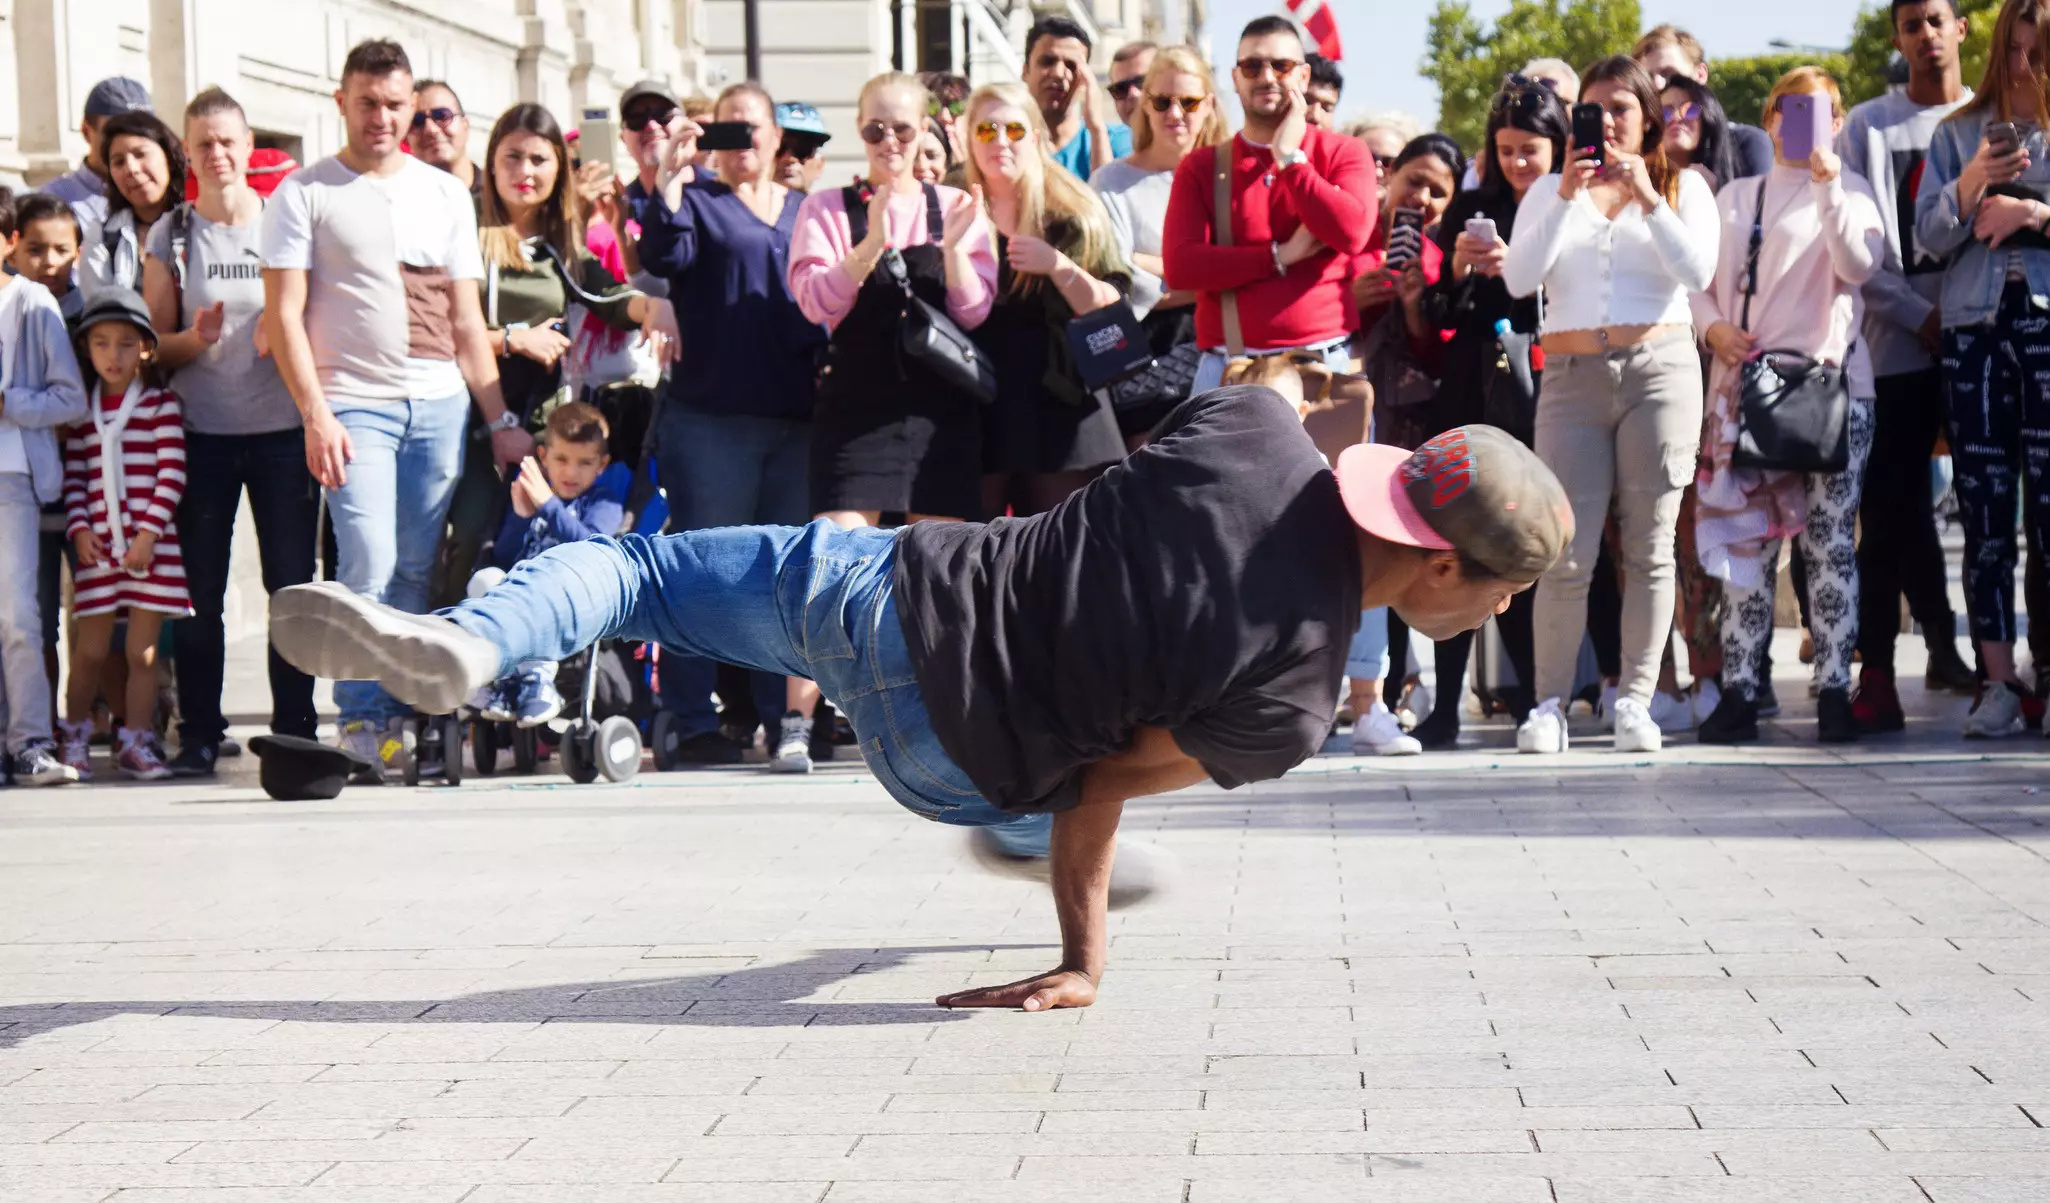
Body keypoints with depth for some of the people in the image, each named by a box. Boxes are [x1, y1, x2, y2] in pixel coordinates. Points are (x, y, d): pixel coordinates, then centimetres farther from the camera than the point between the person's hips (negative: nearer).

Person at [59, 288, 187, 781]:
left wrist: (149, 533, -11)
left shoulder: (160, 403, 0)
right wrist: (78, 528, -4)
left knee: (143, 652, 2)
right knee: (89, 651, 4)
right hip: (98, 545, 2)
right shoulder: (82, 407, 10)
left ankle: (135, 744, 10)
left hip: (151, 545, -2)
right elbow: (73, 475, 9)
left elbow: (172, 472, -5)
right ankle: (74, 741, 17)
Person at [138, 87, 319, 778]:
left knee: (292, 585, -1)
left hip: (282, 430, 0)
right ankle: (198, 735, 8)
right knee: (199, 591, 1)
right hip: (201, 434, 1)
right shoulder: (171, 236, 7)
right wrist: (194, 339, -13)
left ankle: (294, 730, 7)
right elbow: (154, 345, 8)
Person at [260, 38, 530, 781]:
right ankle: (361, 718, -5)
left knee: (416, 572, 3)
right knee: (369, 565, -14)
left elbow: (466, 321, 15)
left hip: (440, 405, 4)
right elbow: (283, 315, -2)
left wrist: (499, 419, 7)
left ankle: (401, 714, 10)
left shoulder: (446, 195, 15)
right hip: (352, 405, -3)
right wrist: (315, 415, -12)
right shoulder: (303, 194, 4)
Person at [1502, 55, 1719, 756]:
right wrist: (1568, 196, -7)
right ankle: (1550, 703, -1)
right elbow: (1519, 278, -1)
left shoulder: (1684, 187, 12)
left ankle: (1635, 699, 5)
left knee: (1650, 545, -1)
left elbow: (1698, 272, -4)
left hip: (1660, 367, 0)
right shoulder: (1550, 191, 14)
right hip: (1572, 377, 0)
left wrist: (1645, 198, -10)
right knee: (1568, 552, -6)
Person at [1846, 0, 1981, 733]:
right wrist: (1921, 316, -9)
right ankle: (1877, 672, -4)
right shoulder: (1867, 127, 9)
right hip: (1897, 344, -2)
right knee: (1892, 512, -5)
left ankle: (1948, 647, 12)